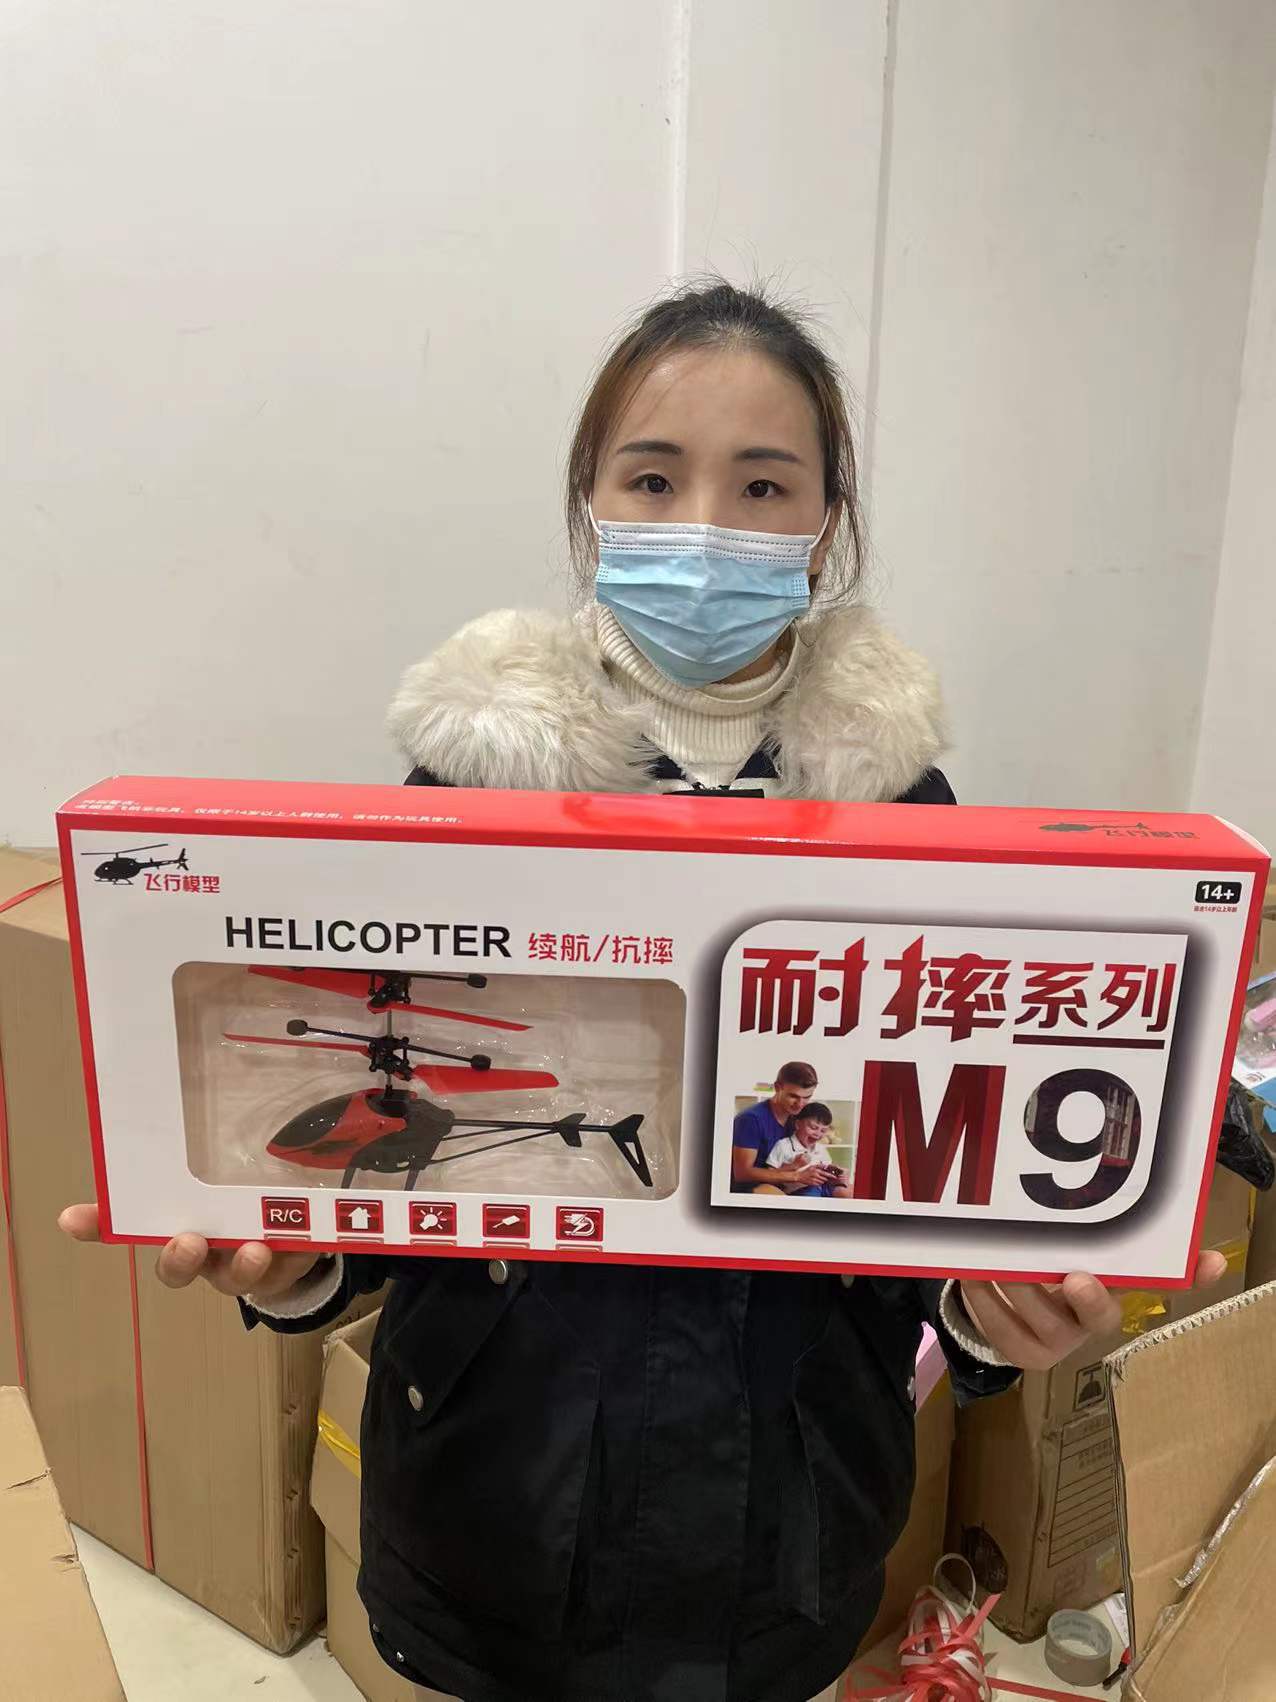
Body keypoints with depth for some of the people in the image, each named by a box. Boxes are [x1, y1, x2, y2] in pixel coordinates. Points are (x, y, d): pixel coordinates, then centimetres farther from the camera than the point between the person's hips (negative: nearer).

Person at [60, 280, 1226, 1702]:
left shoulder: (900, 799, -8)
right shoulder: (468, 773, -10)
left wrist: (988, 1308, -20)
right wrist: (288, 1257, -23)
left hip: (787, 1491, 1)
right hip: (499, 1464, 0)